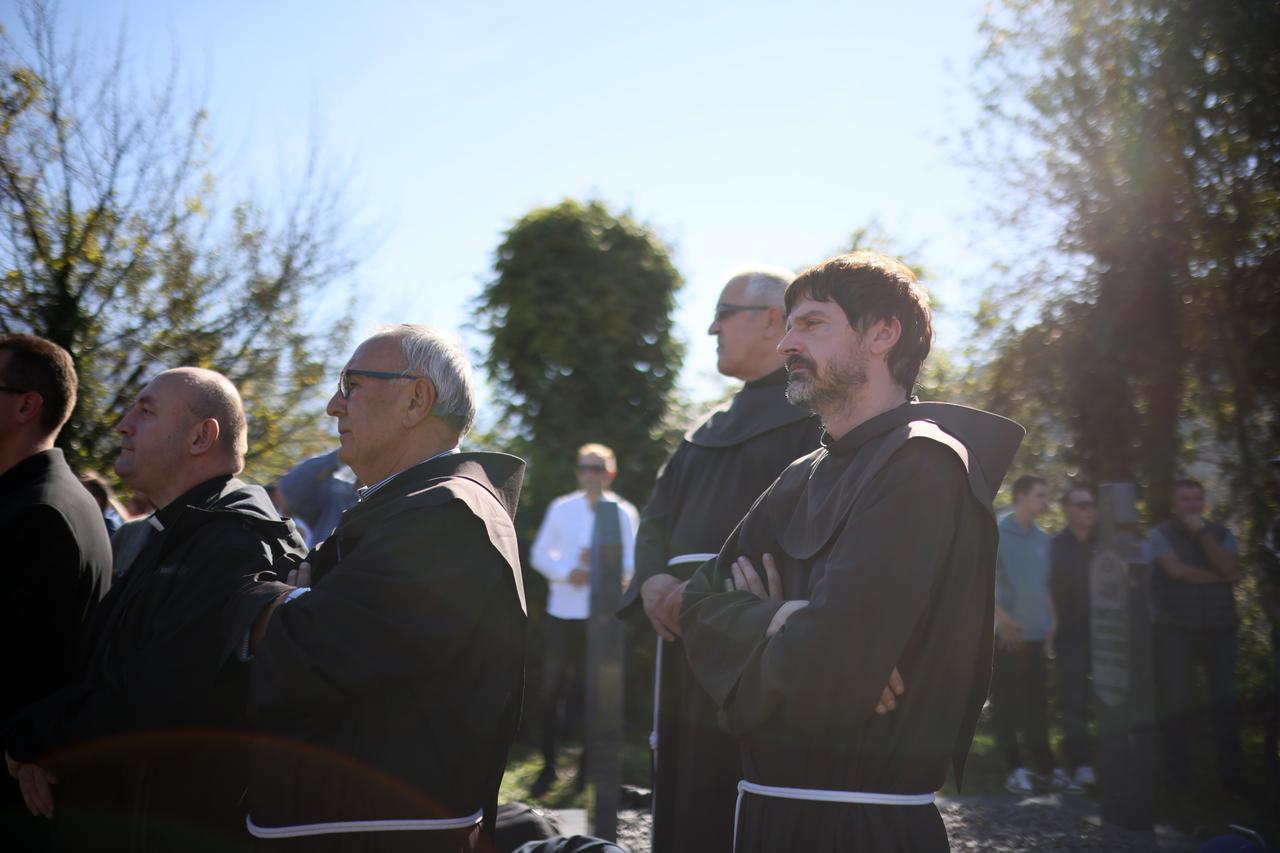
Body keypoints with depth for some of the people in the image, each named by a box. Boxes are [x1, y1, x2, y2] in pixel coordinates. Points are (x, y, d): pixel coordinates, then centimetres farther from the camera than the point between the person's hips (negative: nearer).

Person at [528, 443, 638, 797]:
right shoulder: (561, 508, 6)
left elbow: (632, 565, -2)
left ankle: (588, 765, 17)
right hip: (562, 611, 2)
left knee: (592, 690, 5)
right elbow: (539, 553, 6)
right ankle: (549, 765, 13)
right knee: (552, 690, 2)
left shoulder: (624, 513, 1)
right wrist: (566, 572, -12)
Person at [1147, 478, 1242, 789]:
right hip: (1176, 630, -2)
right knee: (1176, 701, 1)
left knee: (1226, 700, 1)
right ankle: (1178, 773, 11)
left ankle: (1231, 772, 11)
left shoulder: (1220, 534, 10)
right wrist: (1220, 578, -5)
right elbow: (1176, 570, -12)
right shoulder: (1160, 534, 2)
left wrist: (1201, 532, -13)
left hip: (1219, 628, 2)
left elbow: (1227, 567, -8)